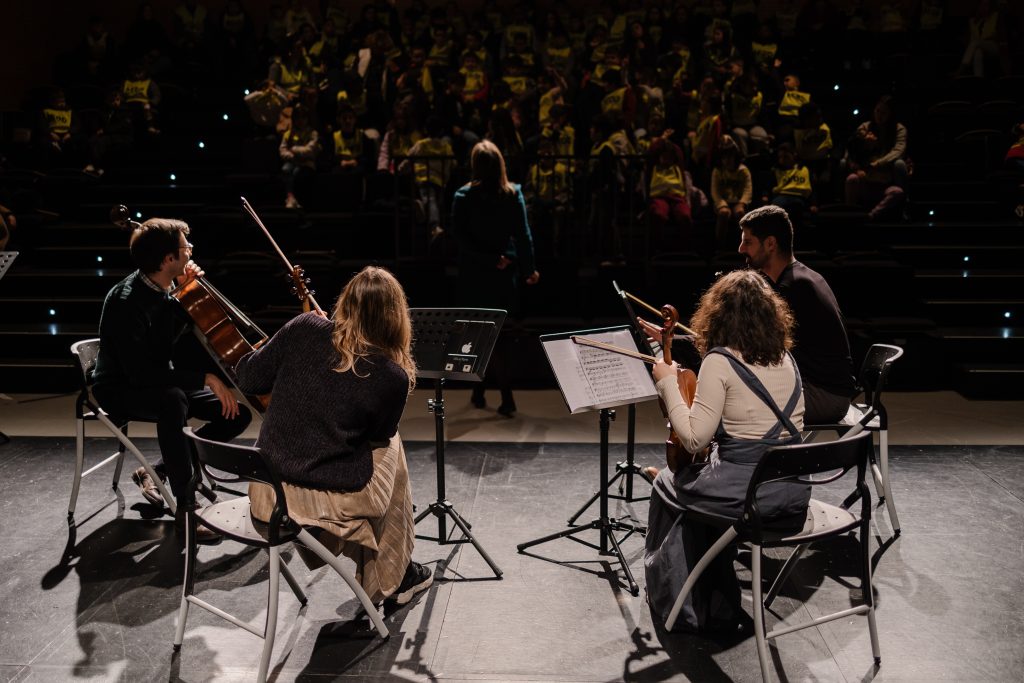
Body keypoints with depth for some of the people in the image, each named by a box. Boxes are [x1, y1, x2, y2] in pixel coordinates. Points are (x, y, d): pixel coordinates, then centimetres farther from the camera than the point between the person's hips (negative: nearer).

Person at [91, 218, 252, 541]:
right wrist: (205, 378, -31)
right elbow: (141, 371, -32)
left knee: (238, 412, -6)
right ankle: (185, 509, -32)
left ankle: (157, 470, 6)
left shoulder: (165, 288, -2)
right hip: (121, 389, -8)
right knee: (173, 402, -41)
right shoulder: (126, 302, -26)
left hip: (158, 381, 8)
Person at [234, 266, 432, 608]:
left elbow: (248, 378, 0)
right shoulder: (393, 378, -16)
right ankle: (391, 577, 37)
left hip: (267, 490, 4)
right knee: (390, 446, 27)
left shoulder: (304, 329, -11)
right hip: (331, 499, -4)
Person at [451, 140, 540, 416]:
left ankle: (507, 396, 2)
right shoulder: (514, 194, -5)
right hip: (505, 274, 2)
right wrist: (529, 269, 1)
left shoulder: (464, 196, -9)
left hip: (474, 273, -2)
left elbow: (460, 236, -16)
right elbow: (523, 234, -6)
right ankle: (479, 389, 21)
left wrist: (491, 259, -15)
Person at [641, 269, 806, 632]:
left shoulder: (720, 361, -14)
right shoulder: (785, 358, 7)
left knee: (667, 486, 22)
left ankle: (674, 599, 36)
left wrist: (668, 383, -5)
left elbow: (694, 438, -15)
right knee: (708, 484, 33)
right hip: (795, 488, 7)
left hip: (748, 490, -7)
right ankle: (718, 606, 40)